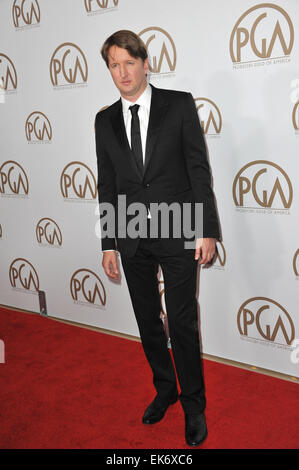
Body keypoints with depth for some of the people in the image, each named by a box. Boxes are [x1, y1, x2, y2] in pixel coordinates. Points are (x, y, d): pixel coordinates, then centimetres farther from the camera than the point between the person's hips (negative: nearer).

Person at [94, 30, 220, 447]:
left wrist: (207, 230, -9)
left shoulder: (179, 104, -2)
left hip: (177, 233, -3)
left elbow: (199, 169, -4)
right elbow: (107, 185, 9)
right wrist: (109, 244, 7)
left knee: (183, 323, 2)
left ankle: (193, 404, 23)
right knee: (148, 321, 14)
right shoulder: (105, 120, 7)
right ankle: (165, 389, 37)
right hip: (132, 239, 4)